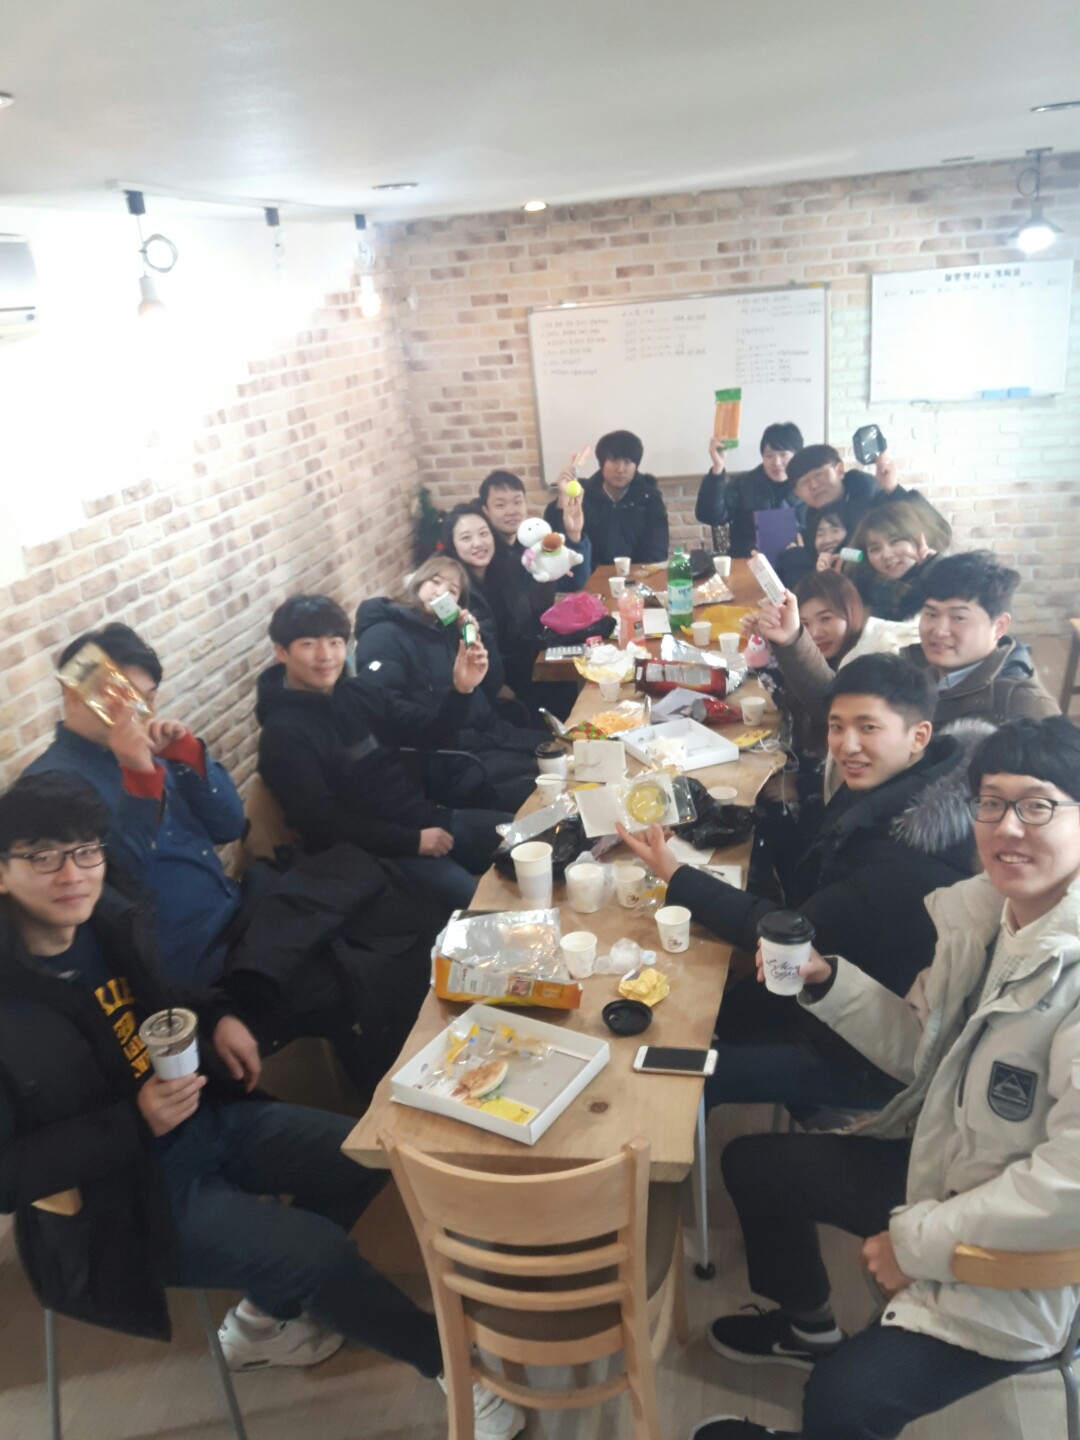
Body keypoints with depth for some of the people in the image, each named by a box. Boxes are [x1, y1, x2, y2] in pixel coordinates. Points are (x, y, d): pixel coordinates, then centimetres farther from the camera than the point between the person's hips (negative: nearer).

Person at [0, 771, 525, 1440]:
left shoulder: (111, 916, -8)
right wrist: (135, 1122, -28)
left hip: (209, 1118, 7)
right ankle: (448, 1357, 10)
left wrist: (216, 1018, -4)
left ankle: (267, 1311, 22)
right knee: (321, 1250, -16)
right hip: (118, 1194, -7)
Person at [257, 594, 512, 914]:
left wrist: (460, 690, -6)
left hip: (430, 819, 8)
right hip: (380, 850, -8)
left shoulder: (358, 693, 8)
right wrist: (412, 841, -17)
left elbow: (425, 736, 12)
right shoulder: (284, 734, -12)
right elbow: (323, 824, -16)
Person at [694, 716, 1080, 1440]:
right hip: (942, 1166, 8)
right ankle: (808, 1328, 44)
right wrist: (824, 979, -10)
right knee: (753, 1162, 18)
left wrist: (918, 1241, -22)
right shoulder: (985, 912, -4)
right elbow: (919, 1045, 7)